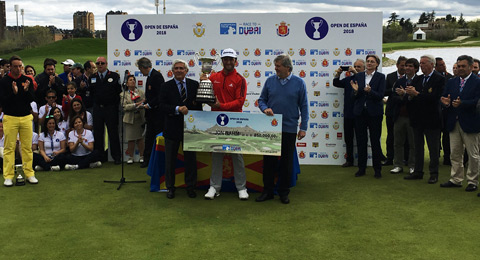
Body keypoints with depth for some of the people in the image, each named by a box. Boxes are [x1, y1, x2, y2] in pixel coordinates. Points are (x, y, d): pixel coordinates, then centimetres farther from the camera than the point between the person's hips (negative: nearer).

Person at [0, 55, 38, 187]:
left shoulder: (27, 80, 7)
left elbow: (32, 99, 3)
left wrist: (26, 90, -17)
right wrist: (14, 93, -22)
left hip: (26, 117, 3)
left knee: (27, 147, 5)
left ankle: (29, 174, 13)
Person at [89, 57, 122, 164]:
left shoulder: (114, 76, 0)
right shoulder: (92, 78, 12)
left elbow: (119, 90, -5)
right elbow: (90, 92, 12)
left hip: (111, 108, -3)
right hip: (97, 108, 3)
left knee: (113, 133, 1)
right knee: (97, 133, 7)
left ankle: (116, 156, 8)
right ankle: (100, 155, 18)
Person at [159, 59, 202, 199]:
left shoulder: (194, 85, 4)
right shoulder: (166, 86, 0)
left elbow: (199, 104, 3)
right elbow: (162, 106, -10)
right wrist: (177, 109, -24)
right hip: (172, 128, -1)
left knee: (191, 159, 9)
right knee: (170, 159, 9)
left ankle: (190, 187, 22)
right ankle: (170, 187, 22)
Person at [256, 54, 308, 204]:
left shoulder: (299, 83, -1)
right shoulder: (270, 81, 4)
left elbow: (304, 106, 1)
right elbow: (262, 100, 11)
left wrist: (303, 128, -3)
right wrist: (265, 109, -12)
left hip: (289, 128, -1)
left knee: (287, 162, 7)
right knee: (269, 160, 6)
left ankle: (284, 193, 18)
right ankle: (267, 191, 17)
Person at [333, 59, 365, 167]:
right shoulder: (348, 79, 14)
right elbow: (336, 83, 14)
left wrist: (356, 73, -23)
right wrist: (338, 74, -2)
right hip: (348, 113, 6)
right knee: (348, 137, 11)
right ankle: (349, 160, 21)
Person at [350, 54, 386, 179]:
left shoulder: (380, 77, -1)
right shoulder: (358, 76, 8)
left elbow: (380, 96, -10)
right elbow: (355, 97, 7)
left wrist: (370, 91, -26)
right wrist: (355, 90, -14)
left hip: (374, 112, -3)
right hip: (360, 112, 3)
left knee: (375, 141, 1)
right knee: (361, 141, 7)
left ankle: (377, 169, 11)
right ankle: (361, 168, 17)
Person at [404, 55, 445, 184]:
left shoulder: (439, 79, -9)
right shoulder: (418, 79, 11)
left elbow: (434, 97, -21)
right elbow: (411, 94, 8)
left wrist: (416, 94, -22)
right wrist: (410, 94, -15)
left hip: (431, 119, -6)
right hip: (418, 118, 6)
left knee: (433, 148, 4)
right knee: (418, 147, 13)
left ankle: (434, 173, 13)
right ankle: (418, 172, 23)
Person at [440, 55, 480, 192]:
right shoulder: (451, 82, 13)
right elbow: (444, 97, 9)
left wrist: (461, 103, -28)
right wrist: (446, 103, -14)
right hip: (454, 123, 5)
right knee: (455, 154, 10)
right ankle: (456, 179, 19)